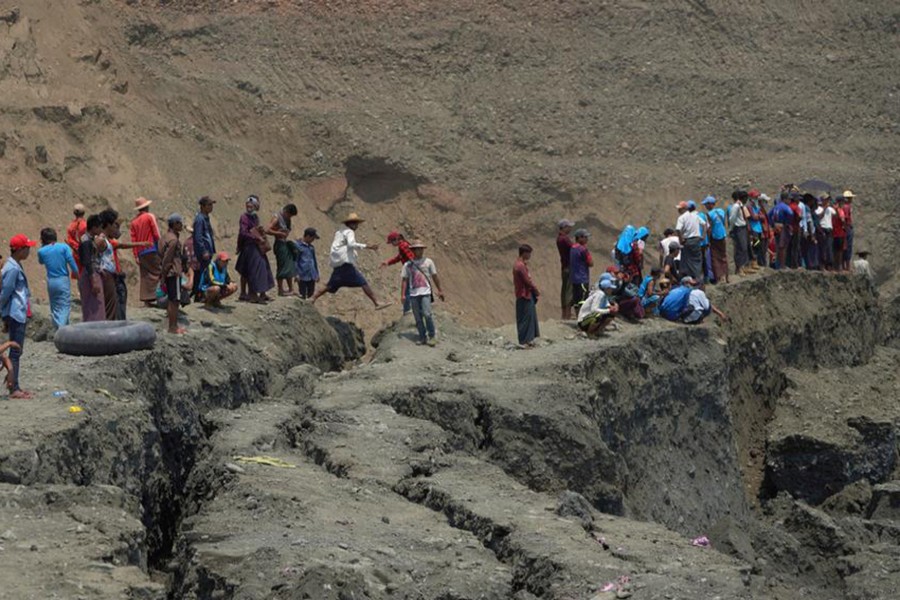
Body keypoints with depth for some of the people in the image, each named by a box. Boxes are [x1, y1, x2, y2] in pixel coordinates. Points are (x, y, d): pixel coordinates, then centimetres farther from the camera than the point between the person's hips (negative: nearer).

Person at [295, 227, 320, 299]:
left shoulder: (311, 247, 13)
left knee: (311, 294, 11)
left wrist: (317, 274, 21)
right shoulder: (298, 246, -8)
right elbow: (295, 261, -9)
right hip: (303, 276, -7)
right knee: (302, 295, -2)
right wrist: (297, 274, -13)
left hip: (312, 276, 7)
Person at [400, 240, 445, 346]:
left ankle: (431, 337, -6)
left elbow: (435, 277, 13)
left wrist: (439, 291, 14)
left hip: (425, 292, -2)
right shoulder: (407, 265, 9)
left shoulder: (428, 262, 9)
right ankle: (422, 337, 12)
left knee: (427, 314, -15)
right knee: (418, 317, 3)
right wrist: (403, 294, 1)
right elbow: (404, 280, 8)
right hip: (413, 294, 2)